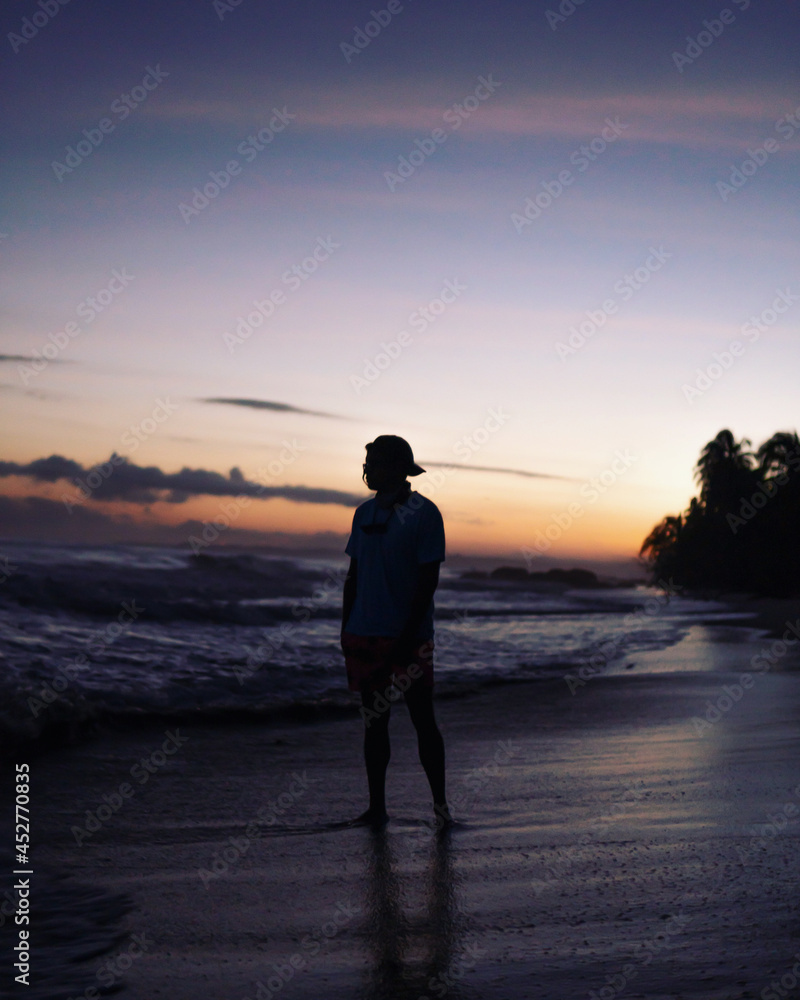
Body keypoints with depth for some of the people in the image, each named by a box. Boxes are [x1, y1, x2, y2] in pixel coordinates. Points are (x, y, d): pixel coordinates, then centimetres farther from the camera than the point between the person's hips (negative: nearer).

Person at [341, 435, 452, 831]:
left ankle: (440, 804, 10)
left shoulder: (424, 513, -7)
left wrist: (407, 638, -16)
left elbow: (427, 581, -10)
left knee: (423, 719, 0)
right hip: (365, 635, 6)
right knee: (374, 720, 9)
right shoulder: (364, 514, 11)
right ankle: (376, 807, 17)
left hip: (408, 638, -5)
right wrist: (346, 632, 9)